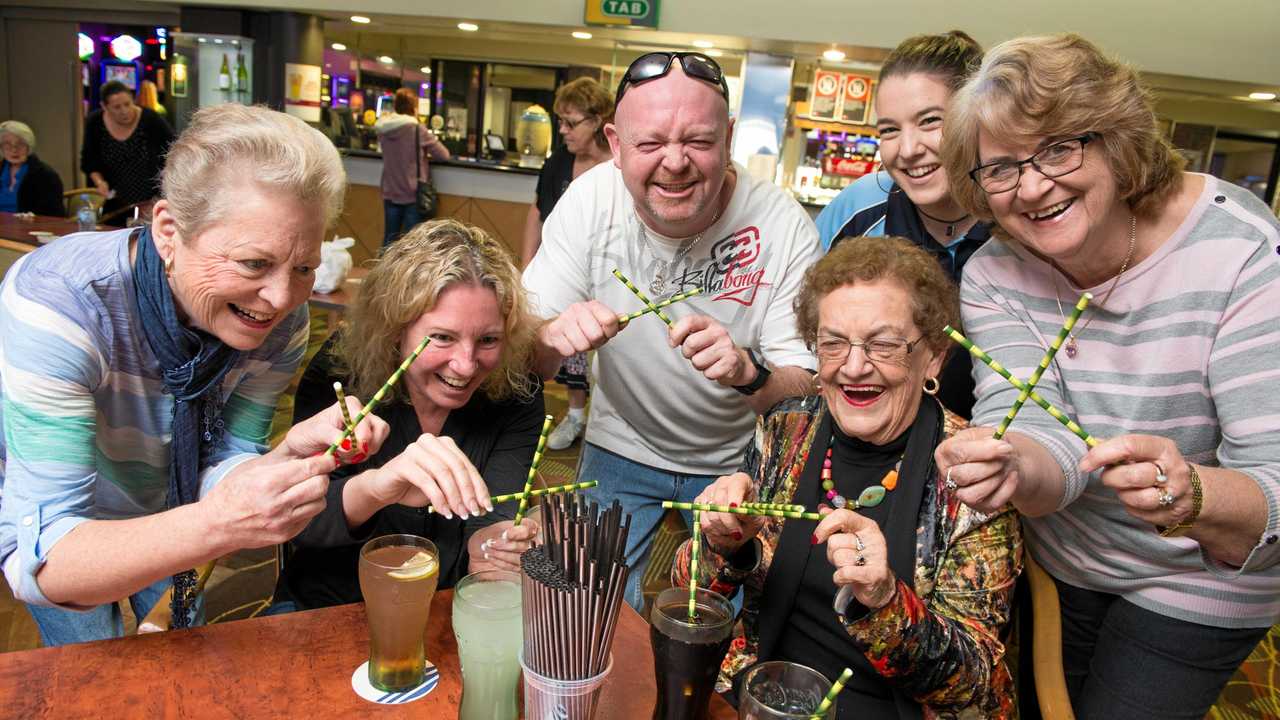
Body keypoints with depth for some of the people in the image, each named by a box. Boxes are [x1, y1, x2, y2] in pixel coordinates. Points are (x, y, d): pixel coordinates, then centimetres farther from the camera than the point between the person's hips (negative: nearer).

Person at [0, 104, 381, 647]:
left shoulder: (280, 316, -26)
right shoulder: (56, 302, -40)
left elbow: (216, 477, -20)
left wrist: (292, 454, -41)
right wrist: (214, 525, -59)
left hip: (159, 510, 4)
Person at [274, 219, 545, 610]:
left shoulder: (516, 388, -11)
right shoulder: (337, 372, -15)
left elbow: (493, 514, -18)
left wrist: (490, 544, -42)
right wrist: (372, 488, -43)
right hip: (330, 606, 0)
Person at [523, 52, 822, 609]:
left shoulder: (783, 225, -21)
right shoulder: (591, 198, -16)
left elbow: (807, 389, -18)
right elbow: (526, 359, -12)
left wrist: (748, 372, -40)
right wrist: (554, 335, -36)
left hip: (737, 462, -1)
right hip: (621, 447, 2)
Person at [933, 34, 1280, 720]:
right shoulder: (994, 275, -15)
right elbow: (1038, 432, -25)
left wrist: (1191, 495, -51)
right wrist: (1009, 463, -48)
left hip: (1195, 585, -2)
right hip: (1055, 562, 3)